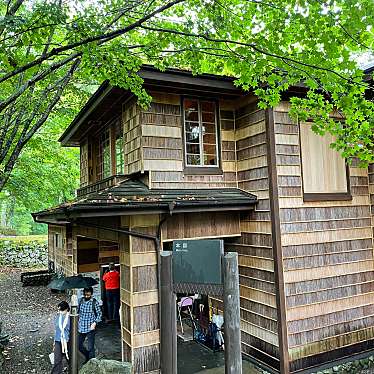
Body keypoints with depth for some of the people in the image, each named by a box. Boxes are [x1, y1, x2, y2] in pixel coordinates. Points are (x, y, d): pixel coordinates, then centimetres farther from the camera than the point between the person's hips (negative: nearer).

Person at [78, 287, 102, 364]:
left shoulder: (95, 302, -10)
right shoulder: (80, 301, 1)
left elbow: (99, 314, -3)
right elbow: (78, 312, 14)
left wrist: (95, 323, -16)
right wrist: (77, 321, 5)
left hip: (90, 328, -5)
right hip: (81, 328, 5)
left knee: (90, 348, 1)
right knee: (79, 346, 15)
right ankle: (87, 357, 40)